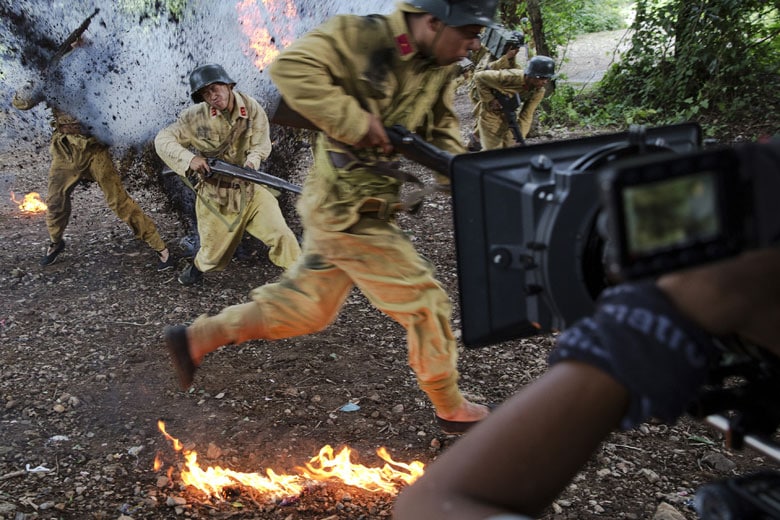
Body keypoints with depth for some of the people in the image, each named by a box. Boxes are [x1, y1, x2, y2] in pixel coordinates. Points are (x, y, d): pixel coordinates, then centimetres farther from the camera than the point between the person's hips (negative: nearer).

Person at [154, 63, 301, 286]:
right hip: (214, 193, 0)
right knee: (214, 250, 14)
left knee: (280, 234, -12)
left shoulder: (251, 108, -11)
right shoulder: (196, 117, -13)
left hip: (250, 188, 1)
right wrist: (189, 158, -27)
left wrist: (251, 162, -29)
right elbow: (162, 140, -11)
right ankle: (197, 267, 49)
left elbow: (261, 145, -7)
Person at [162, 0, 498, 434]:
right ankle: (453, 410, 21)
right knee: (425, 302, 1)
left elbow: (442, 124, 17)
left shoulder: (440, 67, 7)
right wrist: (356, 121, -29)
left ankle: (195, 338, 29)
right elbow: (291, 67, -26)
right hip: (349, 208, -9)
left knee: (304, 309, 18)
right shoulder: (362, 37, -18)